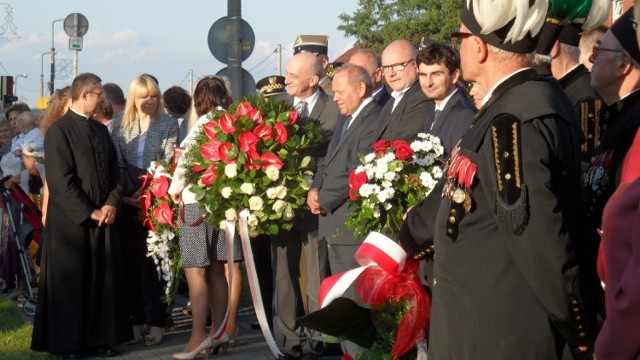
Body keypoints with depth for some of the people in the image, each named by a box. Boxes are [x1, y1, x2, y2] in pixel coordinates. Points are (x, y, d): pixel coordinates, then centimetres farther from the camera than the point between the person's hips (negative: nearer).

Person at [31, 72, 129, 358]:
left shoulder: (100, 130, 14)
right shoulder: (59, 131, -8)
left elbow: (114, 172, 13)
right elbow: (60, 180, -14)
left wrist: (112, 204, -4)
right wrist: (88, 212, -15)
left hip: (103, 217, 6)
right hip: (70, 221, -6)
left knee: (103, 280, 7)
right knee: (70, 283, 0)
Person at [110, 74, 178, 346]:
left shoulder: (168, 124, 1)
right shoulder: (120, 128, 8)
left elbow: (168, 163, -6)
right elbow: (117, 165, 3)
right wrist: (125, 196, -9)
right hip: (128, 203, 3)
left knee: (155, 263, 0)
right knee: (132, 263, 5)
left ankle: (157, 323, 4)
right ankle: (136, 321, 12)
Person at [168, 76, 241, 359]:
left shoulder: (206, 123, -10)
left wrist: (175, 189, -1)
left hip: (200, 200, -7)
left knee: (195, 271, -7)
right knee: (216, 270, 13)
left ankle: (198, 336, -10)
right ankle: (219, 331, 17)